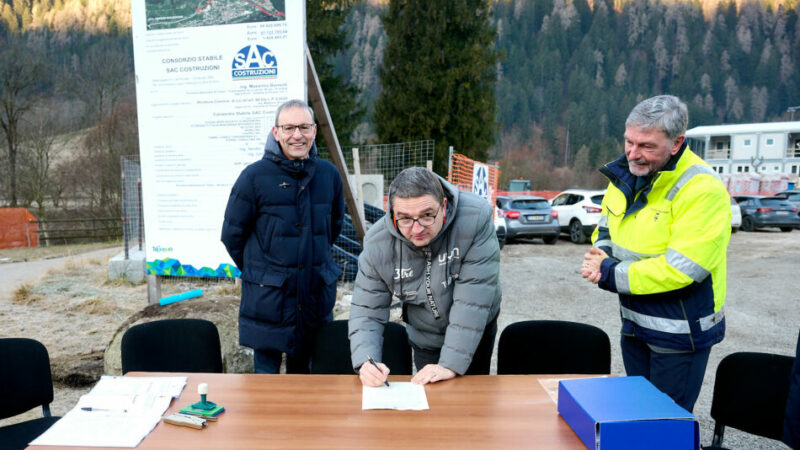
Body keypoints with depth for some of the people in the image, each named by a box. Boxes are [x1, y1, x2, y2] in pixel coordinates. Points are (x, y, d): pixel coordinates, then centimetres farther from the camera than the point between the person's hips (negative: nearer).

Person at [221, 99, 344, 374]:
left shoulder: (329, 175, 2)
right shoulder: (254, 176, -10)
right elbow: (231, 235, 0)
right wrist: (258, 271, 6)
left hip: (317, 296, 4)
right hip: (267, 299, -3)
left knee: (305, 373, 18)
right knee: (266, 375, 9)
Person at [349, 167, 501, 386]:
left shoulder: (475, 219, -31)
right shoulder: (378, 244, -22)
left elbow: (474, 298, -31)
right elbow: (366, 310, -16)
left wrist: (450, 364, -33)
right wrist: (365, 361, -34)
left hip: (476, 333, -1)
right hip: (425, 340, 2)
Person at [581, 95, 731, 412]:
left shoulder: (702, 190, -24)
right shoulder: (625, 175, -1)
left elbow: (679, 270, -29)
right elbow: (605, 228, 13)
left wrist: (610, 275, -21)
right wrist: (602, 256, -10)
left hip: (679, 333, -7)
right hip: (635, 324, 7)